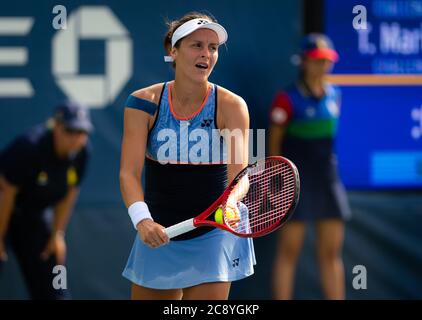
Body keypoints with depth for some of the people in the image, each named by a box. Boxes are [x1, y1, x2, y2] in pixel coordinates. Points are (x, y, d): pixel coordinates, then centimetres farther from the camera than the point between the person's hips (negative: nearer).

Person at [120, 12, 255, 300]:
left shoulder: (231, 107, -11)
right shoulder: (144, 103, -8)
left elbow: (238, 174, -21)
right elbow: (129, 172, -16)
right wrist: (142, 219, -34)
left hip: (214, 235, -2)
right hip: (157, 233, 2)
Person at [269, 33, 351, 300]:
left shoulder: (334, 96, 9)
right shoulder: (288, 99, -8)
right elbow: (274, 143, -7)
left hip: (327, 177, 6)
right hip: (296, 179, -6)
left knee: (331, 252, 8)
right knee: (289, 250, -1)